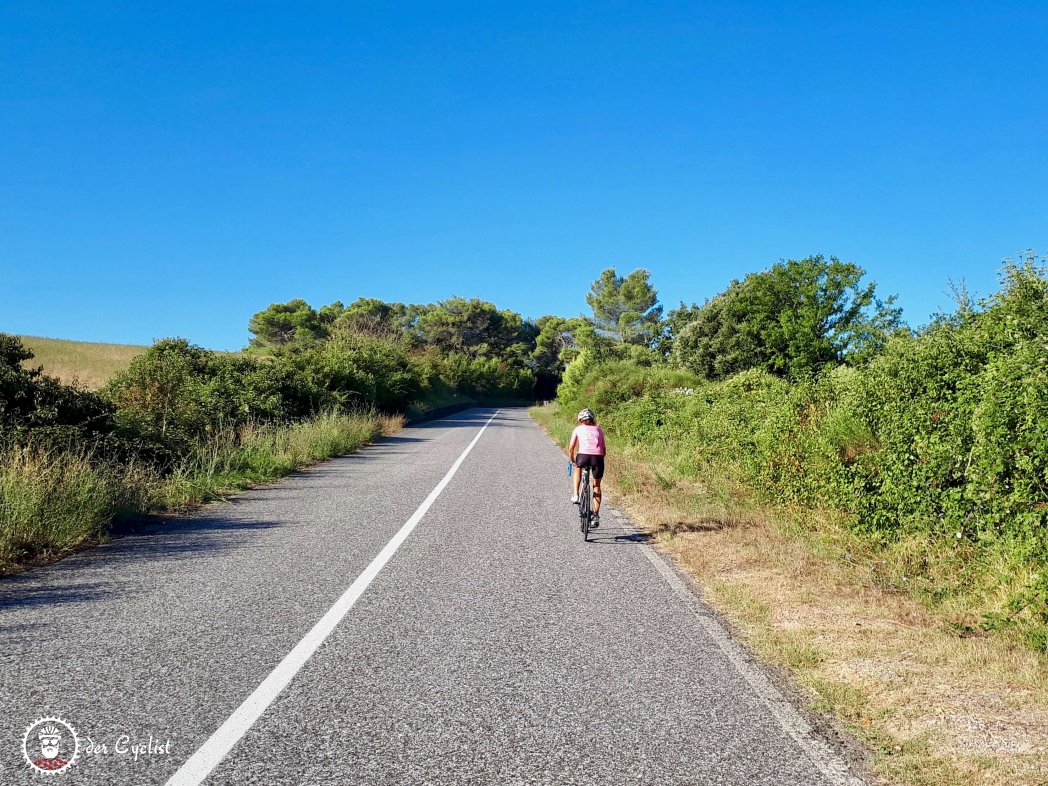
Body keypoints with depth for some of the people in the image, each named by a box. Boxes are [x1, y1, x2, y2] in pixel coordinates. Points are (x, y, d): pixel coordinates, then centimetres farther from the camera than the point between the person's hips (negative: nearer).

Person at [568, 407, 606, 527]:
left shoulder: (578, 429, 20)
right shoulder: (599, 430, 24)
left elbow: (571, 448, 20)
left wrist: (572, 460, 37)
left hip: (583, 456, -1)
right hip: (598, 458, 2)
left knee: (578, 468, 35)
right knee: (596, 486, 20)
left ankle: (576, 495, 22)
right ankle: (596, 516, 16)